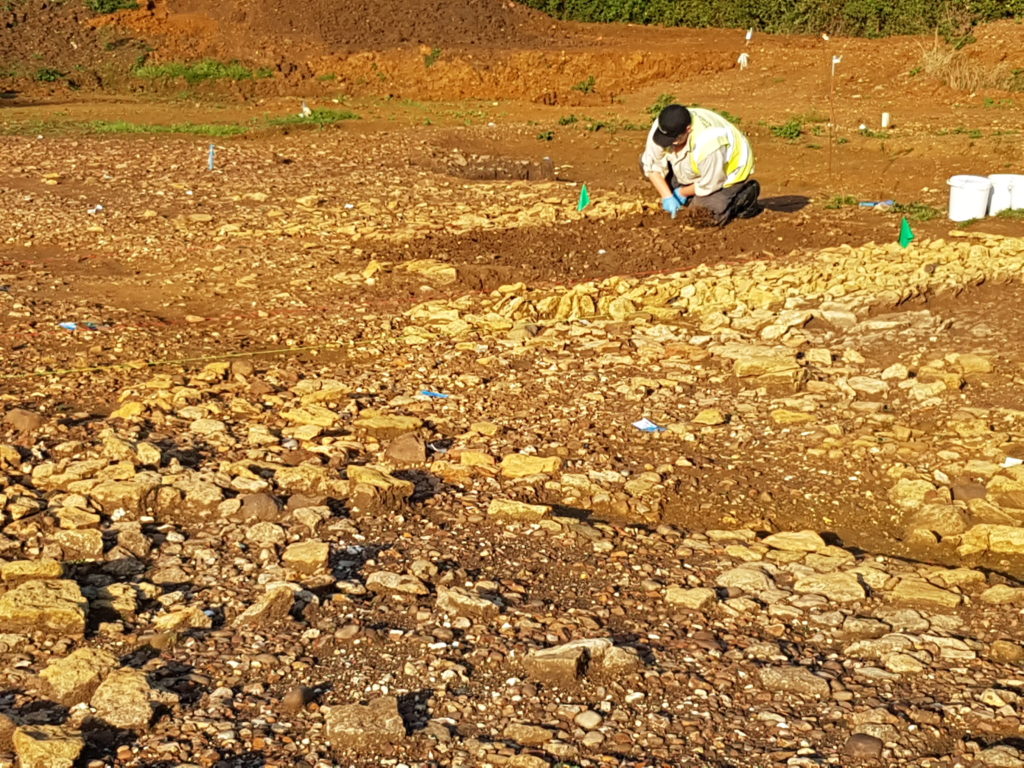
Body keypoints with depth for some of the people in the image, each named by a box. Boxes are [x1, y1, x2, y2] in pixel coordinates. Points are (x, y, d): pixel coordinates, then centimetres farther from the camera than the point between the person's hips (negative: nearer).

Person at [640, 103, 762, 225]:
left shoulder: (707, 144, -44)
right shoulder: (664, 128, -26)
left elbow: (709, 185, -28)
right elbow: (652, 165, -14)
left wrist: (682, 193, -13)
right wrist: (667, 196, -20)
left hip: (728, 170, -7)